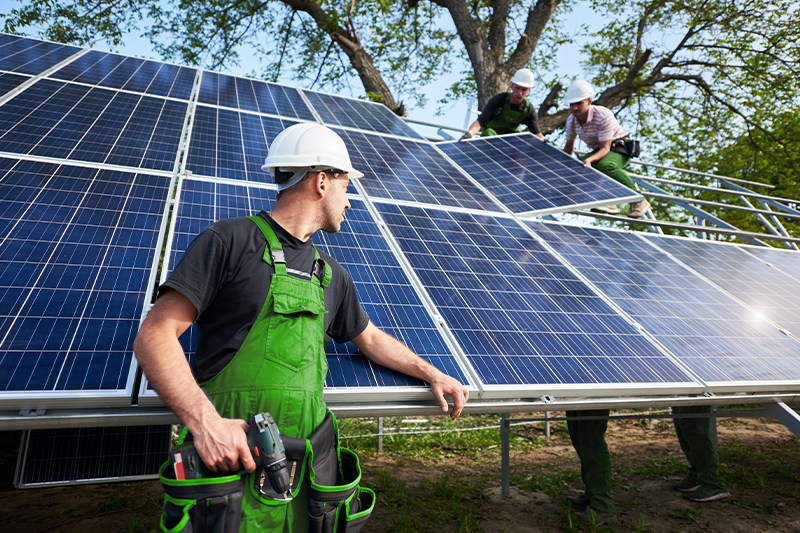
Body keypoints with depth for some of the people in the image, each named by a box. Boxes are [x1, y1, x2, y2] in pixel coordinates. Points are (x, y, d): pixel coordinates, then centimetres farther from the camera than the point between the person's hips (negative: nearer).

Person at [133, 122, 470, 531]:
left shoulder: (332, 275, 15)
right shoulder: (230, 241, -6)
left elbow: (369, 338, 27)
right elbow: (154, 336, -11)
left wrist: (432, 374, 19)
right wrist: (205, 421, -22)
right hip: (232, 460, -5)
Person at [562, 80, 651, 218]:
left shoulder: (603, 116, -28)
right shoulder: (571, 120, -9)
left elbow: (606, 148, -30)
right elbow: (569, 146, 8)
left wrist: (591, 159, -48)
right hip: (598, 151, 7)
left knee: (604, 165, -38)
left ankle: (638, 201, -23)